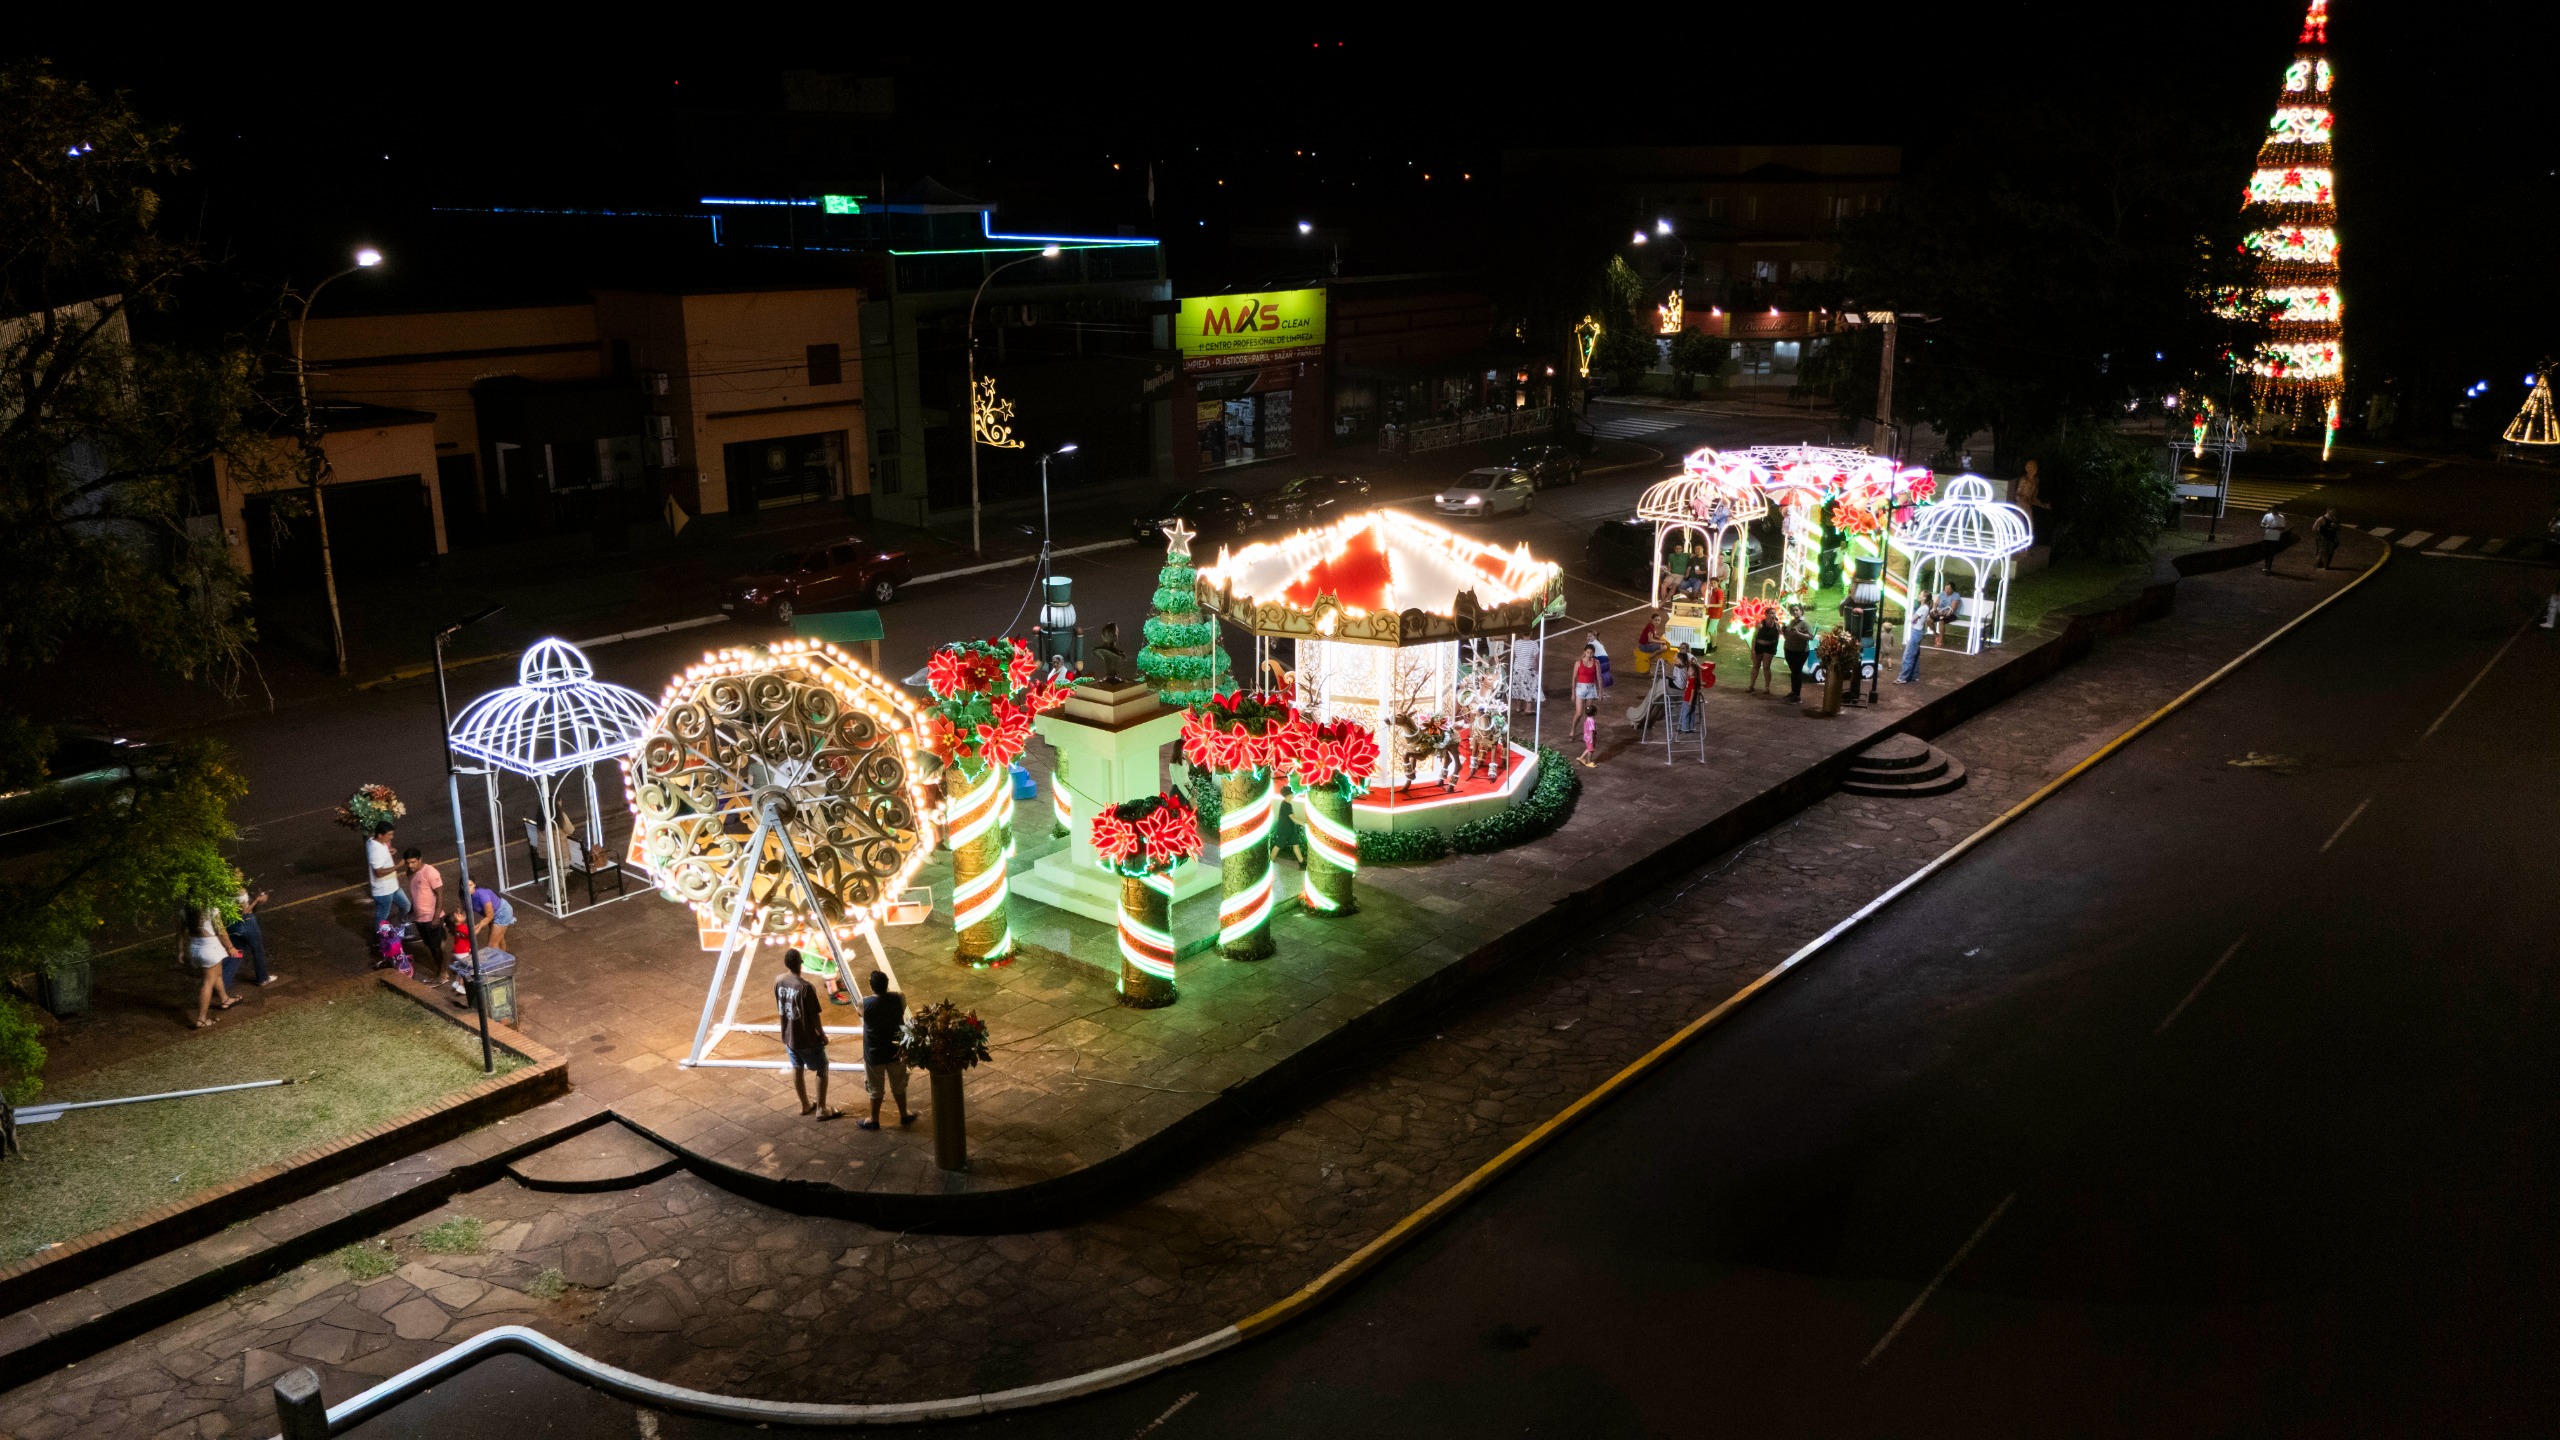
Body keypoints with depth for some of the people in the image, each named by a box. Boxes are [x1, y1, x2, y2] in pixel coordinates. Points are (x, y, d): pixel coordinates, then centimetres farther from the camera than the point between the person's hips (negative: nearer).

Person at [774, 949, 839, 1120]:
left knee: (797, 1069, 22)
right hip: (807, 1038, -6)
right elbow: (814, 1016, -19)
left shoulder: (778, 982, -7)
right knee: (822, 1069, 11)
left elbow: (780, 1009, 8)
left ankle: (805, 1105, 37)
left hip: (788, 1036, 7)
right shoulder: (806, 987, -27)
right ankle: (821, 1109, 14)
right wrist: (823, 1035, -5)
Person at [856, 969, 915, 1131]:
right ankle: (904, 1115, 38)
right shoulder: (898, 998, -17)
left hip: (874, 1053, -2)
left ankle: (874, 1120, 32)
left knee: (875, 1088, 17)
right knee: (898, 1085, 22)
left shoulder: (866, 1003, -23)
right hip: (896, 1050, 2)